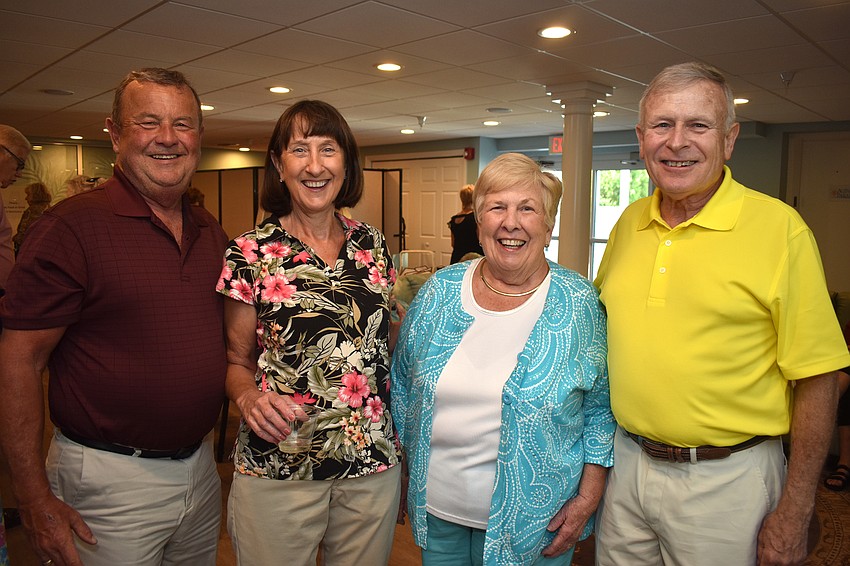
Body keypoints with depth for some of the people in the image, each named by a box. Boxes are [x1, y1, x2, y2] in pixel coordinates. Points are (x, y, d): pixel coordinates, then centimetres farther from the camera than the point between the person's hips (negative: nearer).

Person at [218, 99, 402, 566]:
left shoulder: (373, 245, 2)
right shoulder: (251, 254, -7)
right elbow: (236, 360, 0)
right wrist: (250, 398, -21)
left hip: (373, 465, 3)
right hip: (277, 469, -3)